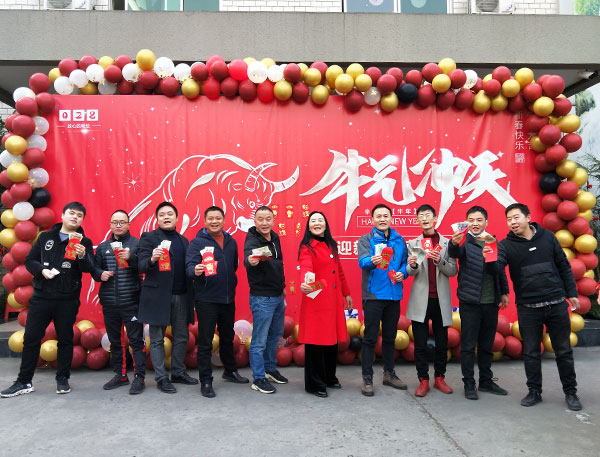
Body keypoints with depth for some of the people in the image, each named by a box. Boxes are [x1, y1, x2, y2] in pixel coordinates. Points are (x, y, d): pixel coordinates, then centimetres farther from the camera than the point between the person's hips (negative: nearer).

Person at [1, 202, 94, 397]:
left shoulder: (84, 242, 2)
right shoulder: (46, 237, 8)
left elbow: (88, 268, -11)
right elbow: (30, 260, 10)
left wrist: (83, 255, -32)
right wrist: (41, 270, -11)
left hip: (68, 300, -2)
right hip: (41, 298, 2)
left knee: (65, 339, 8)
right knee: (31, 338, 6)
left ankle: (63, 379, 22)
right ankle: (24, 382, 19)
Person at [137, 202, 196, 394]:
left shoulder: (183, 240, 15)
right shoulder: (148, 238, 0)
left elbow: (187, 267, 14)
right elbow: (141, 266, -9)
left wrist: (191, 295, 3)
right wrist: (152, 259, -32)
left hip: (181, 296, 5)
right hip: (158, 296, -5)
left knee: (181, 337, 12)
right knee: (157, 339, 5)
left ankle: (178, 372, 26)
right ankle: (161, 378, 14)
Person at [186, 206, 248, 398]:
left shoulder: (231, 242, 8)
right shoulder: (197, 242, -8)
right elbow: (189, 265, -20)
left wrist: (231, 283, 9)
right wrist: (195, 271, -40)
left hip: (228, 298, 5)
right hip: (206, 300, -5)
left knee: (227, 337, 19)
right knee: (205, 341, 1)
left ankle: (230, 371, 37)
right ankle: (206, 381, 13)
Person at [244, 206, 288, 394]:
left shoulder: (275, 238, 6)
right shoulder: (252, 240, -18)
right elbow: (248, 258, -40)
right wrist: (250, 261, -62)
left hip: (278, 296, 8)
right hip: (262, 298, -8)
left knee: (275, 335, 20)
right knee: (260, 340, 1)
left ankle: (270, 369, 37)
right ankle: (258, 379, 14)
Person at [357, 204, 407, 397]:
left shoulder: (399, 240, 10)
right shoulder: (366, 239, -3)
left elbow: (405, 262, 14)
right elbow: (362, 261, -19)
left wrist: (403, 272, -8)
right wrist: (372, 261, -41)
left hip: (394, 294, 4)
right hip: (373, 294, -4)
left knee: (390, 337, 16)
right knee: (370, 337, 1)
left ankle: (389, 373, 30)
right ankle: (367, 378, 10)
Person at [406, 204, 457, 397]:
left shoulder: (447, 243, 5)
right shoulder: (413, 243, 6)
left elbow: (453, 271, -1)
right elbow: (410, 273, 0)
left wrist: (440, 261, -19)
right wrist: (412, 265, -23)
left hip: (441, 299, 1)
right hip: (421, 299, 0)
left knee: (442, 342, 9)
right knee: (420, 343, 3)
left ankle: (439, 378, 23)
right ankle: (423, 380, 13)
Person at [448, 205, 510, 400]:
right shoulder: (464, 241, -4)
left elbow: (500, 269, 17)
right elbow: (454, 253, -27)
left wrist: (504, 292, 14)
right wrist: (453, 243, -48)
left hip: (491, 302, 5)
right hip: (470, 301, -5)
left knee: (487, 345, 15)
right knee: (468, 345, 2)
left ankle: (486, 381, 28)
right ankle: (469, 384, 12)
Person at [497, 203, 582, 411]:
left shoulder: (547, 237, 1)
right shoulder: (506, 245, -4)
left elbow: (564, 267, 8)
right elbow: (496, 266, -20)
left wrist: (571, 293, 6)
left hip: (556, 304, 1)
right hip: (527, 308, -1)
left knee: (564, 351, 11)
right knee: (531, 353, 9)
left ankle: (570, 392, 27)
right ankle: (534, 391, 24)